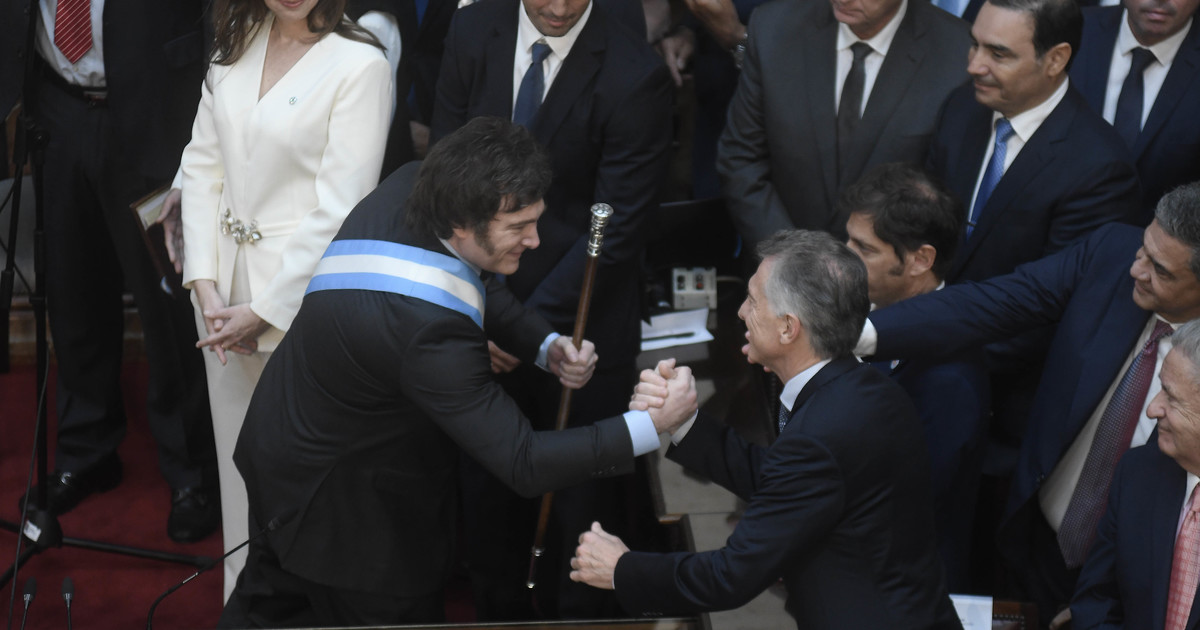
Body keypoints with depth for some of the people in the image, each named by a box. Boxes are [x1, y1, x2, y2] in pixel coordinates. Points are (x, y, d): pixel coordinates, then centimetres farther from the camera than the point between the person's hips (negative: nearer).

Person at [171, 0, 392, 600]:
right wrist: (206, 287, -3)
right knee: (239, 459, 16)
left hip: (303, 296, -6)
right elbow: (202, 167, 7)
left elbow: (338, 212, -17)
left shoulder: (360, 65, -15)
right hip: (226, 290, 6)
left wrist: (264, 311, -15)